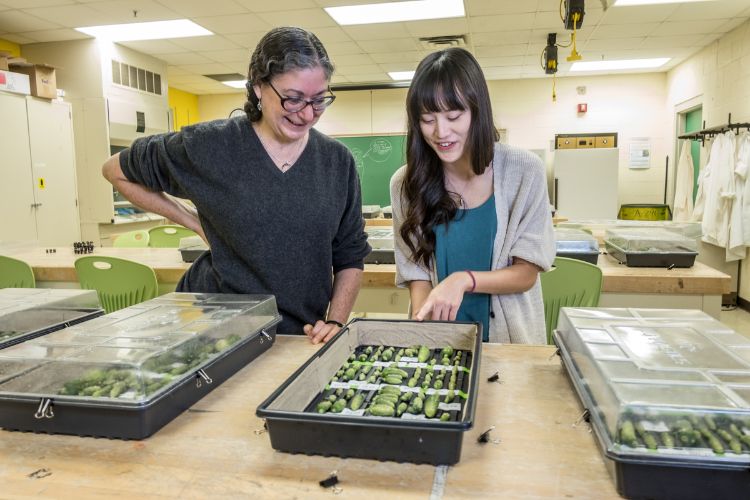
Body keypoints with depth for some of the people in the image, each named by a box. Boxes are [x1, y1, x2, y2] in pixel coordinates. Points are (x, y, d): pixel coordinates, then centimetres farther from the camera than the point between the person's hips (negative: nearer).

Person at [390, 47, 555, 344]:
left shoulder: (524, 172, -8)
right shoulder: (406, 183, -4)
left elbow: (527, 273, -5)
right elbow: (417, 274, -2)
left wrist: (464, 279, -21)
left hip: (509, 340, -1)